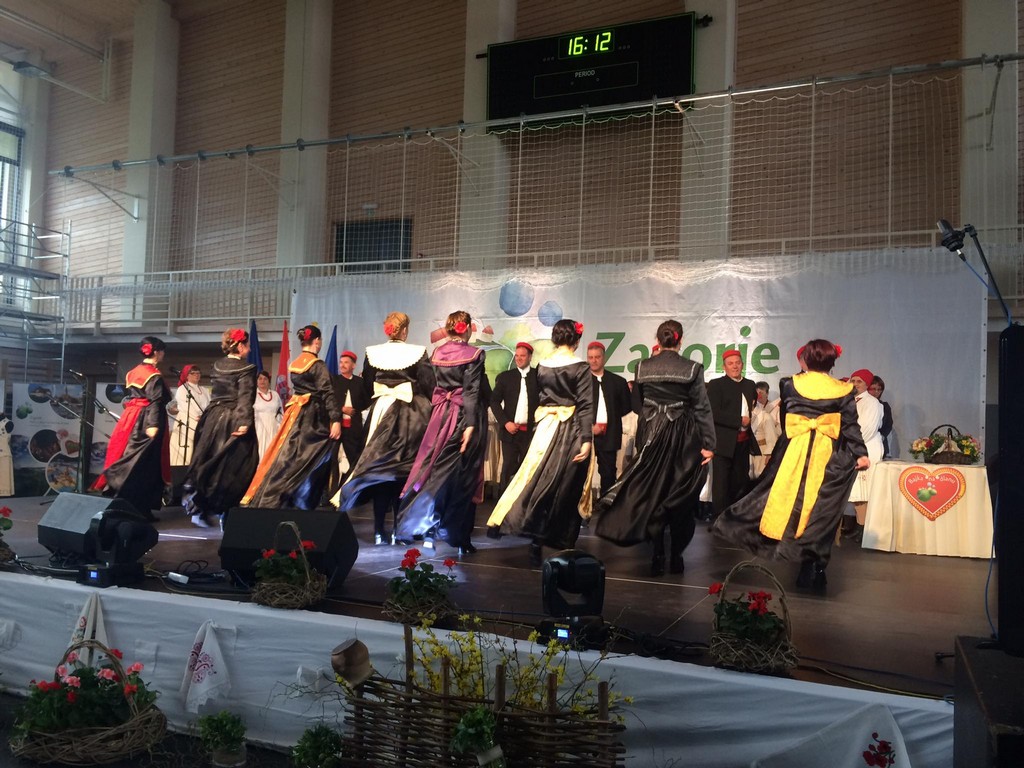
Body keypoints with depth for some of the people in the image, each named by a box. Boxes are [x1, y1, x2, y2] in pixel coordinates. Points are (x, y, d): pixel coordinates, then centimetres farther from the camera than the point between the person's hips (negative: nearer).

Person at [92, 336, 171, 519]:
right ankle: (140, 509, -3)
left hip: (130, 418, 9)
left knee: (128, 461, 11)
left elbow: (128, 397, 18)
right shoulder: (154, 375, -11)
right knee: (144, 465, -5)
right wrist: (153, 425, -25)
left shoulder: (133, 372, 14)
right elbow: (155, 402, -19)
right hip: (145, 422, -8)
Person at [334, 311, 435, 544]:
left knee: (379, 467, 7)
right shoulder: (417, 353, -7)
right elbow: (429, 385, -8)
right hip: (410, 413, -2)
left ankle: (379, 530, 6)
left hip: (380, 411, 2)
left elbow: (367, 387, 6)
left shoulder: (372, 353, 1)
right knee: (404, 470, 4)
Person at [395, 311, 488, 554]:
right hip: (465, 415, -5)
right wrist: (471, 425, -16)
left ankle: (428, 529, 11)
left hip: (440, 415, 5)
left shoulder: (437, 353, 8)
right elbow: (471, 392, -14)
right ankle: (459, 538, 5)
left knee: (437, 469, 12)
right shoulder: (474, 354, -8)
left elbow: (434, 385, 10)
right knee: (462, 476, 0)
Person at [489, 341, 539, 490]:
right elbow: (494, 401, 3)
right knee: (508, 468, 4)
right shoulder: (505, 376, 6)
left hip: (531, 431, -1)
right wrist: (505, 422, -7)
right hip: (510, 430, 1)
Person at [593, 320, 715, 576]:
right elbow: (702, 408, -7)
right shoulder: (692, 368, -6)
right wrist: (708, 444, -5)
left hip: (652, 435, 1)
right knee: (681, 497, 9)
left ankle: (657, 557, 7)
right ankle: (676, 558, 14)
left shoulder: (643, 367, 1)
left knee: (653, 493, 8)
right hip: (683, 438, -1)